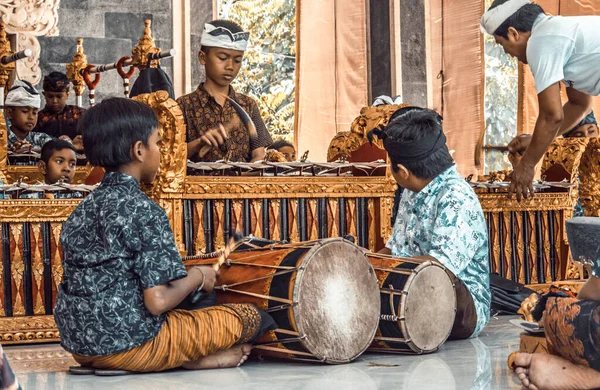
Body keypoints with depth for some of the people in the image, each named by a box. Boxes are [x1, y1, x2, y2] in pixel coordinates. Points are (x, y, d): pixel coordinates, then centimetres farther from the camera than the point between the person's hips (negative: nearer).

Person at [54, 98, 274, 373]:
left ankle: (190, 356, 8)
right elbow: (158, 301, -21)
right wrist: (197, 277, -3)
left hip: (79, 345, 7)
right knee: (250, 316, 6)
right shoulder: (145, 211, -15)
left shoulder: (83, 209, 9)